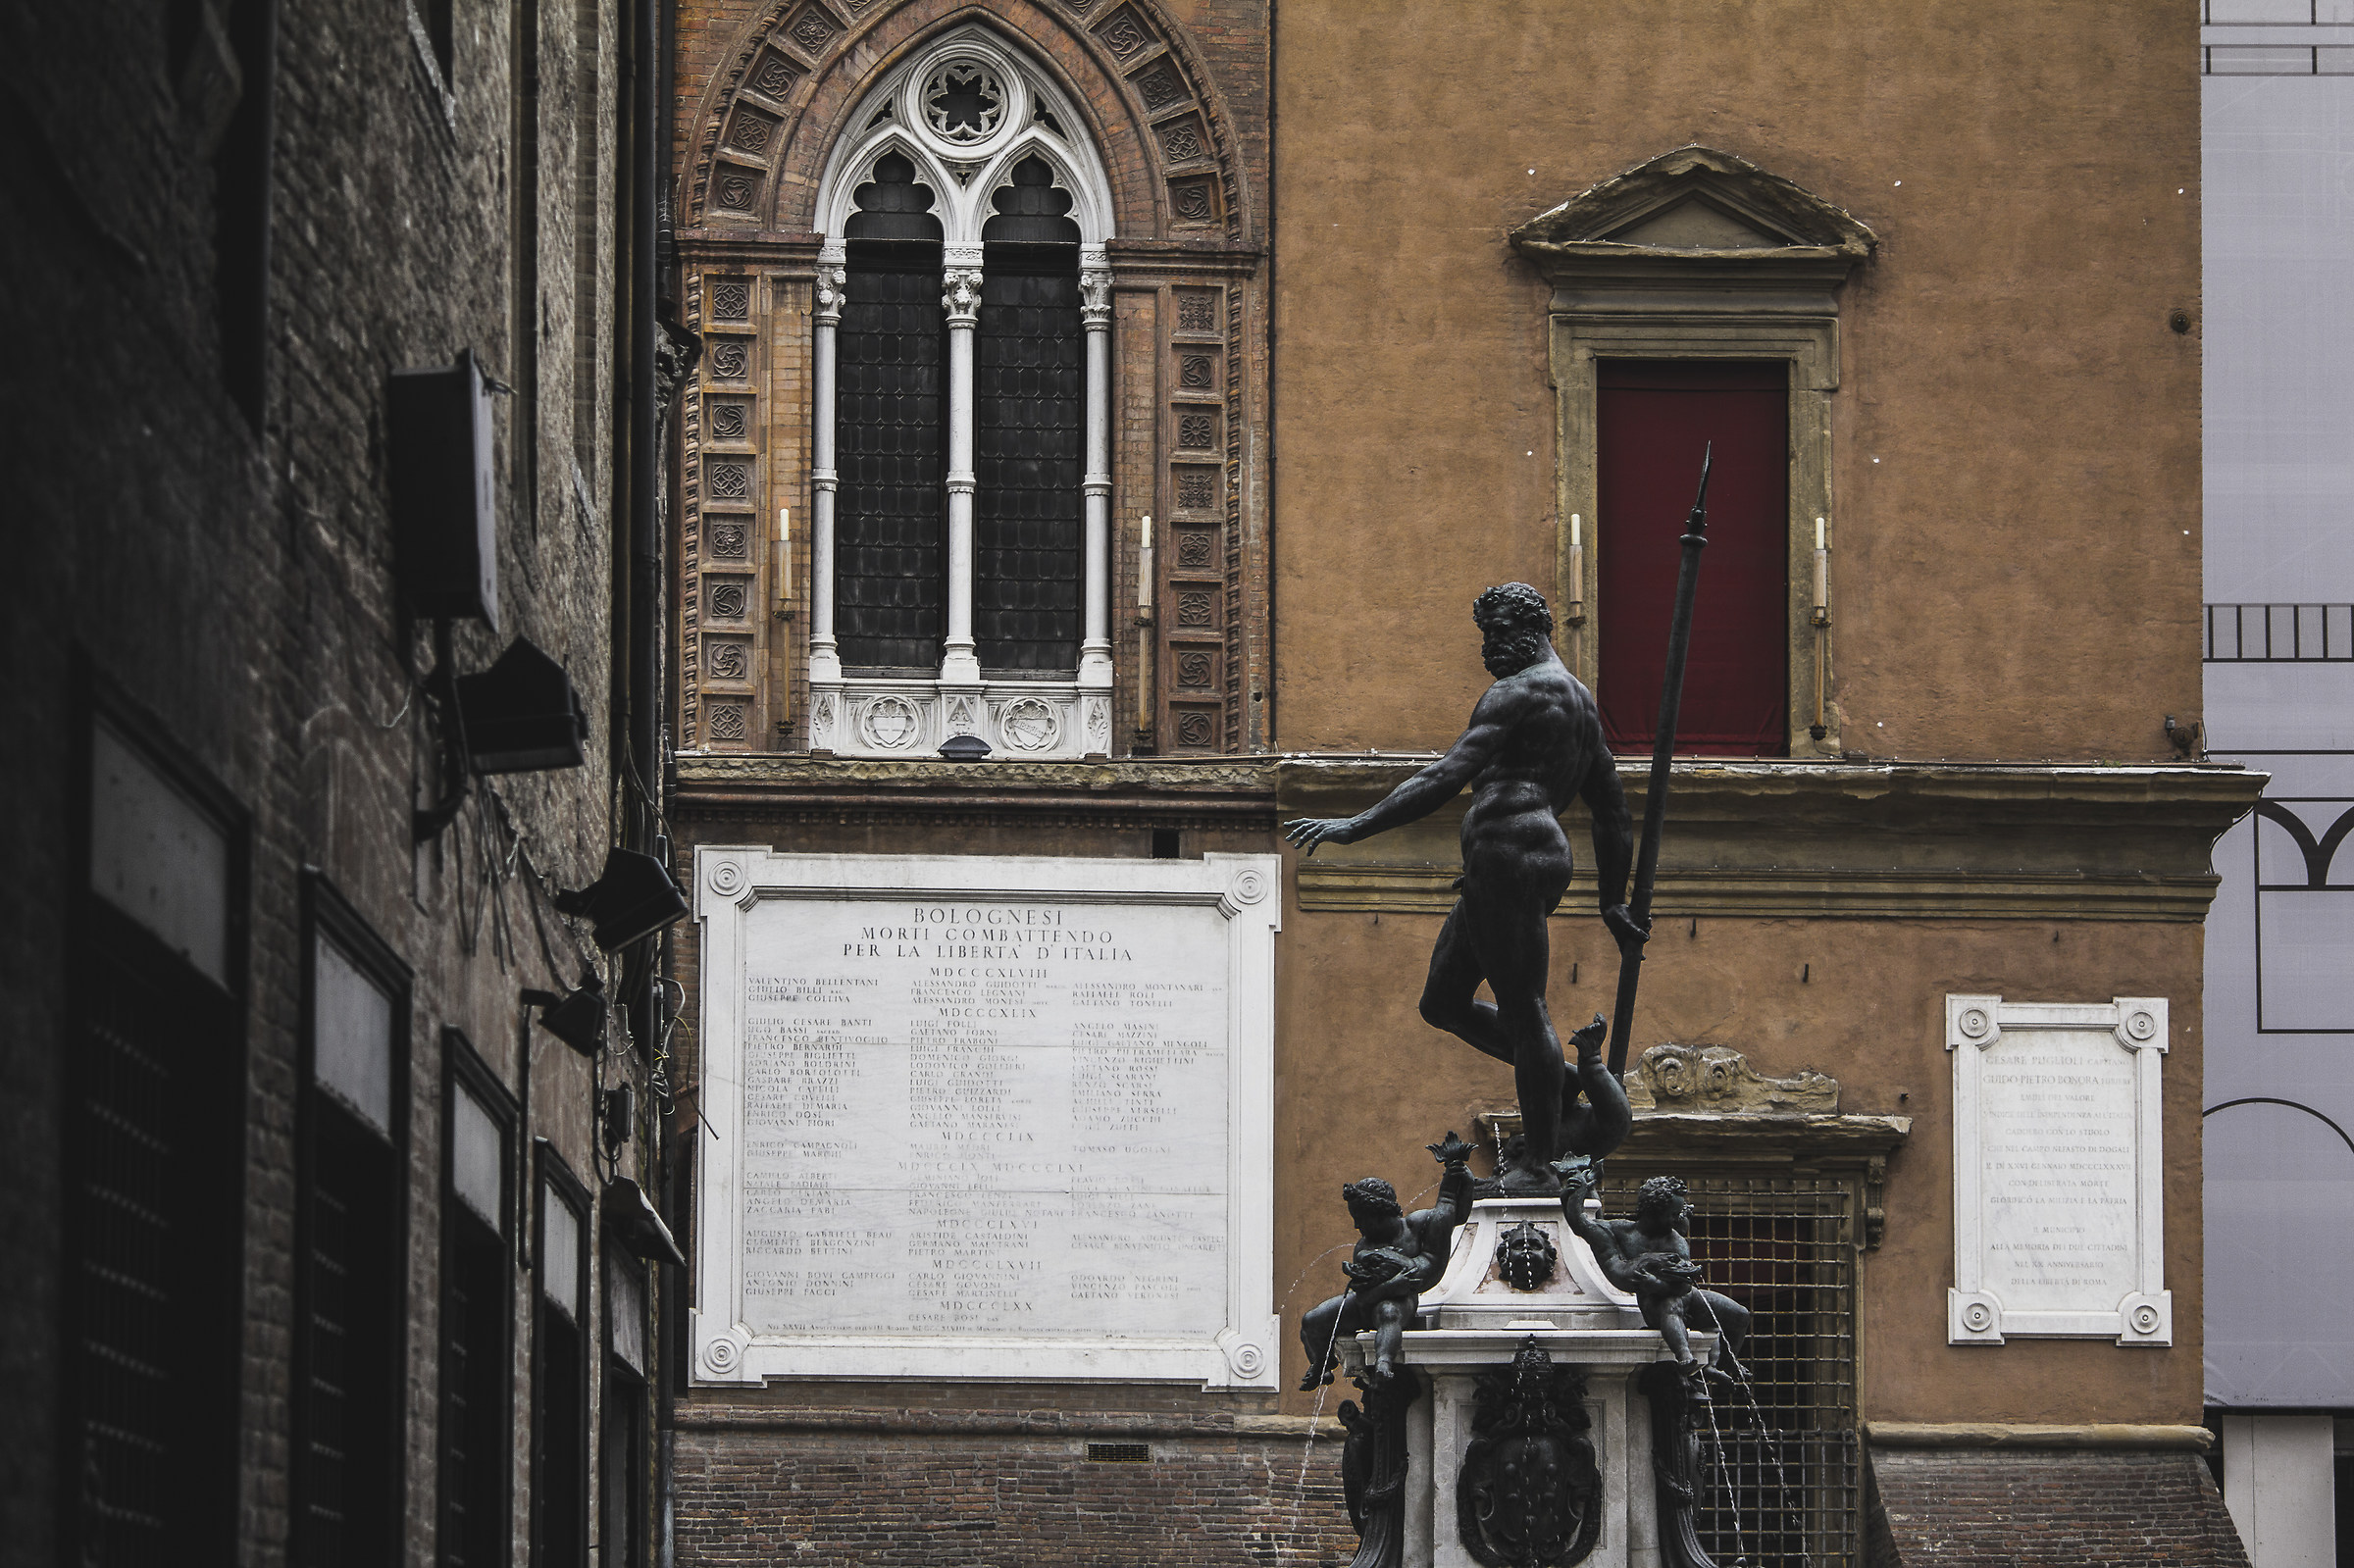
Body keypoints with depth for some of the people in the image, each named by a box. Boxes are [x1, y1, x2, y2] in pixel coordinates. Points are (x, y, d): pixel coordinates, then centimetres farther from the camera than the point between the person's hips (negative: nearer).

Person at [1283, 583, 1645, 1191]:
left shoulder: (1518, 692, -6)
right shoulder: (1579, 700, 25)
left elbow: (1446, 778, -17)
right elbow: (1612, 810, 29)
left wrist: (1356, 825, -19)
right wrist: (1613, 903, 33)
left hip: (1507, 853, -10)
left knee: (1521, 1006, -7)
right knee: (1443, 1002, 15)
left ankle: (1537, 1166, -4)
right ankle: (1570, 1081, 16)